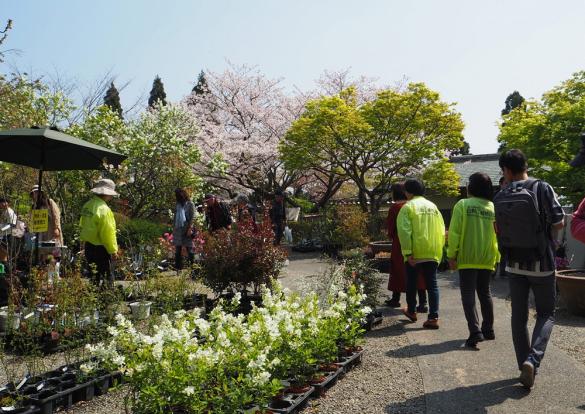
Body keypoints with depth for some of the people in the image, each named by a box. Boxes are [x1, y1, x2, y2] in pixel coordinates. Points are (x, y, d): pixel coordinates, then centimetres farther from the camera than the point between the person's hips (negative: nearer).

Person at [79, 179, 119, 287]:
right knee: (107, 278, 0)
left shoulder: (87, 205, 7)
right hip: (101, 248, -8)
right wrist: (113, 249, -10)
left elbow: (82, 226, 16)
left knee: (93, 274, 17)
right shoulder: (103, 209, -21)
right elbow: (107, 232, -20)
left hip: (88, 246, 9)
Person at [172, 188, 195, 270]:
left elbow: (192, 217, -8)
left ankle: (192, 265, 6)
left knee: (189, 248, -1)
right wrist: (173, 227, 11)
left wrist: (190, 228, -15)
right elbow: (175, 217, 18)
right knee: (178, 249, 7)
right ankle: (178, 266, 13)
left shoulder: (190, 204, -4)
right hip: (178, 229, 6)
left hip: (186, 229, -6)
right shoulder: (177, 204, 14)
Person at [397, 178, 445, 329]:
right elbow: (441, 230, 10)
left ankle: (411, 311, 30)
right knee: (432, 284, 5)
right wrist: (439, 250, 15)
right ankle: (433, 317, -2)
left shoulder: (408, 207, -7)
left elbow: (404, 231, -16)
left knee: (411, 283, 15)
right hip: (432, 253, 4)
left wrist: (407, 253, -15)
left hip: (415, 253, -4)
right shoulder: (432, 206, 10)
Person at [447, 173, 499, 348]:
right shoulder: (493, 208, 3)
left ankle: (475, 331, -11)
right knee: (485, 293, 17)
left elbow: (454, 233, -12)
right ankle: (488, 330, 26)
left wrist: (452, 255, -6)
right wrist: (496, 257, 16)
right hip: (487, 259, 5)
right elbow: (498, 235, 7)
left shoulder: (462, 205, -9)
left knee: (468, 295, -1)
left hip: (467, 259, -4)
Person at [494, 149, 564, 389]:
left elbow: (500, 231, 6)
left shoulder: (499, 198, -1)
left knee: (519, 316, 12)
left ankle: (525, 366, 16)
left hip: (514, 264, 3)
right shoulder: (542, 189, -11)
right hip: (541, 263, -2)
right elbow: (559, 223, -10)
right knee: (546, 314, 11)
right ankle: (533, 359, -9)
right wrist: (542, 224, 9)